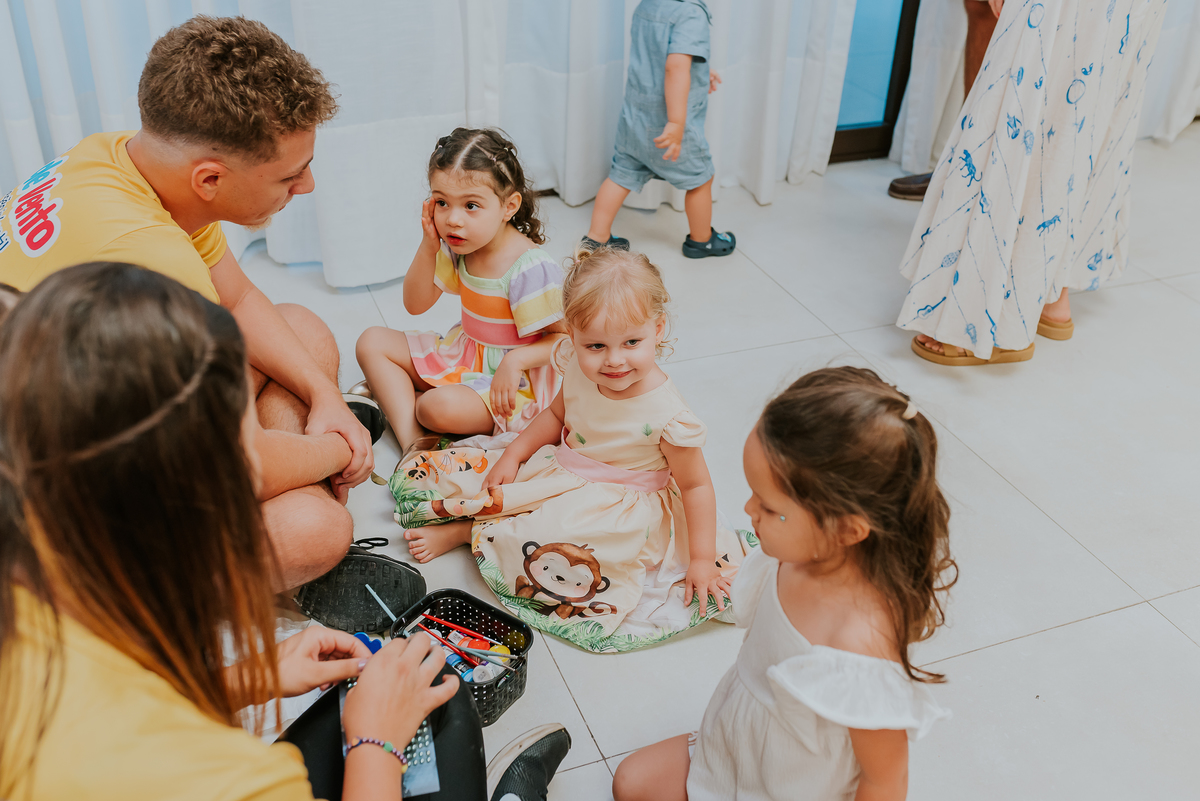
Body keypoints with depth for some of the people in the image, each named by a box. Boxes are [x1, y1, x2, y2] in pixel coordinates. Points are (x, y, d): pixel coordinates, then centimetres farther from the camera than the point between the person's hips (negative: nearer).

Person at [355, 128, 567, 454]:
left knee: (441, 407, -36)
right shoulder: (456, 247, -3)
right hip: (461, 356, 9)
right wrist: (429, 247, -8)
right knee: (372, 342, 1)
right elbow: (415, 304, 5)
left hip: (510, 379, -8)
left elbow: (563, 338, -19)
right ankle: (412, 440, -18)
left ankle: (388, 392, -1)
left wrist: (516, 360, -34)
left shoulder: (532, 268, -25)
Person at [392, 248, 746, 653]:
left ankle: (467, 531, -12)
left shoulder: (667, 415, -27)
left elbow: (696, 485, -16)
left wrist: (703, 561, -16)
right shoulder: (579, 369, -11)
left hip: (619, 505, -5)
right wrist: (514, 454, -1)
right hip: (559, 470, 6)